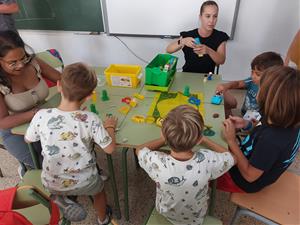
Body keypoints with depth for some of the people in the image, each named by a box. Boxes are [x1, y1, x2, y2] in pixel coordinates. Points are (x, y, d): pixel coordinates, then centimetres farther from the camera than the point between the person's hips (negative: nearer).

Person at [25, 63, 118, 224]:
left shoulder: (41, 116, -22)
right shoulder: (91, 120, -27)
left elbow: (28, 139, -2)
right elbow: (109, 149, -17)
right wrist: (110, 127, 0)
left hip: (52, 184, 1)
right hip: (84, 183, 0)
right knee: (99, 189, 34)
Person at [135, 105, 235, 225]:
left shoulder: (156, 162, -38)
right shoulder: (207, 160, -37)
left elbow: (139, 149, -14)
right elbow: (231, 157, -14)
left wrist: (168, 138, -10)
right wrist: (205, 139, -7)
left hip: (166, 215, 0)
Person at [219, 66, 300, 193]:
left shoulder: (271, 140, -44)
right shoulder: (290, 124, -18)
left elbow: (250, 175, -30)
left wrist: (231, 140, -31)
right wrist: (247, 124, -13)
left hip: (245, 182, -7)